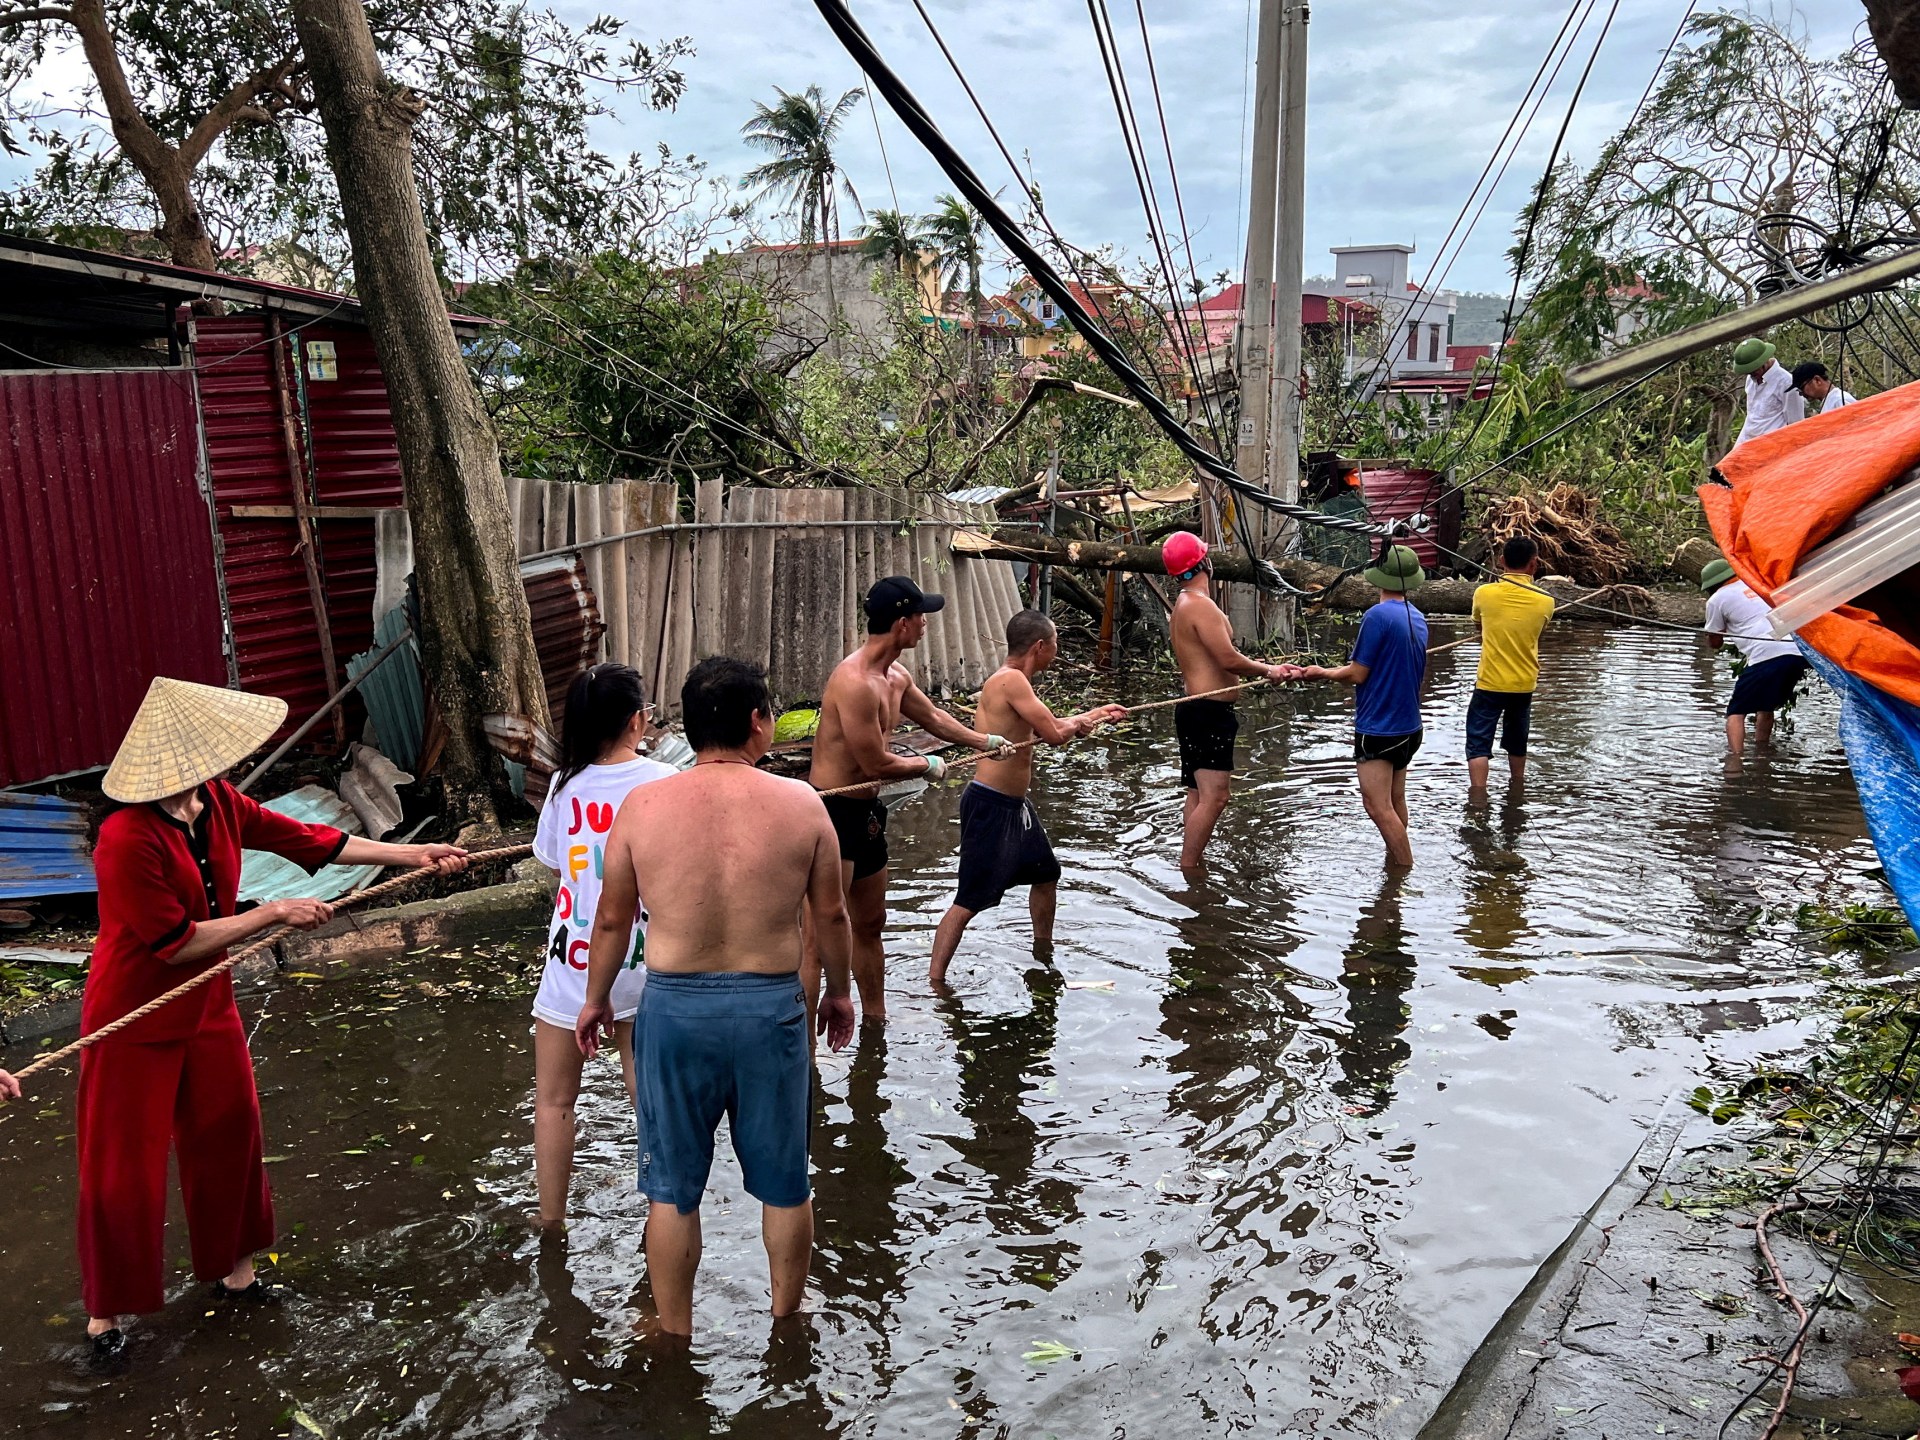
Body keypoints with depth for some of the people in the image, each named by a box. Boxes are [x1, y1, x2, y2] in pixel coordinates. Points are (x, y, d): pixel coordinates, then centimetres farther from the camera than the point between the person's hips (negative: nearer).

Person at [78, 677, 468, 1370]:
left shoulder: (217, 802, -6)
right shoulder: (127, 841, -29)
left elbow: (305, 839, 2)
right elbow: (175, 944, -25)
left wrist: (415, 855, 2)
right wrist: (274, 913, -20)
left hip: (207, 1007, 7)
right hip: (134, 1021, -7)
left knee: (229, 1135, 17)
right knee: (122, 1171, 4)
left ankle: (231, 1269, 36)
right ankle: (106, 1313, 23)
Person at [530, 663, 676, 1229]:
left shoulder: (565, 786, -8)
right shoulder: (666, 784, -12)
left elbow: (554, 867, 4)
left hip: (574, 962, 0)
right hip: (642, 965, 1)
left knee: (554, 1100, 15)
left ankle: (552, 1223, 23)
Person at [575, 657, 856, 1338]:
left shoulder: (642, 805, -7)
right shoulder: (801, 804, -8)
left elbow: (612, 918, 2)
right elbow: (831, 913, 1)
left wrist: (595, 999, 18)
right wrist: (840, 990, 18)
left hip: (674, 1007, 0)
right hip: (771, 1007, 0)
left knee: (672, 1189, 17)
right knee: (784, 1184, 18)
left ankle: (675, 1336, 31)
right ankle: (785, 1322, 35)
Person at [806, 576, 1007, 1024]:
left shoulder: (896, 677, 8)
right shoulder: (855, 682, -24)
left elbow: (931, 716, 28)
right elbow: (877, 764, -20)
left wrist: (986, 742, 32)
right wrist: (929, 766, -3)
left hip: (865, 812, 10)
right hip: (831, 813, -10)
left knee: (871, 924, 22)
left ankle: (875, 1020, 37)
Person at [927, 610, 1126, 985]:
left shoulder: (1014, 681, 11)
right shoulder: (1011, 680, -20)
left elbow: (1049, 726, 23)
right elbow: (1055, 734, -22)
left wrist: (1096, 713, 30)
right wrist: (1077, 723, 0)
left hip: (1015, 804, 11)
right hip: (990, 806, -11)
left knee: (1046, 874, 27)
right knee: (969, 902, -8)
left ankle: (1043, 953, 46)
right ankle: (934, 982, -4)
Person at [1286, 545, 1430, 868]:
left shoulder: (1378, 615, -18)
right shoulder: (1418, 619, 6)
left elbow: (1357, 674, -16)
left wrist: (1320, 673, 0)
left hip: (1377, 728, -9)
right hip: (1407, 726, 9)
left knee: (1378, 808, -6)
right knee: (1395, 803, 17)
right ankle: (1396, 860, 26)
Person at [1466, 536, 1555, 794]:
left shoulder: (1484, 593, -10)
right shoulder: (1545, 601, -7)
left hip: (1490, 683, -3)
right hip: (1524, 684, 3)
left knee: (1479, 743, 1)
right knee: (1517, 743, 20)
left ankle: (1478, 795, -10)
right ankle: (1517, 790, 35)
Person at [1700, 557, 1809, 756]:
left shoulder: (1717, 599, 10)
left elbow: (1715, 643, 16)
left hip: (1766, 656, -6)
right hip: (1797, 652, 6)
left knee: (1736, 712, 3)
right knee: (1766, 706, 25)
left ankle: (1736, 757, -11)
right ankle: (1761, 751, 27)